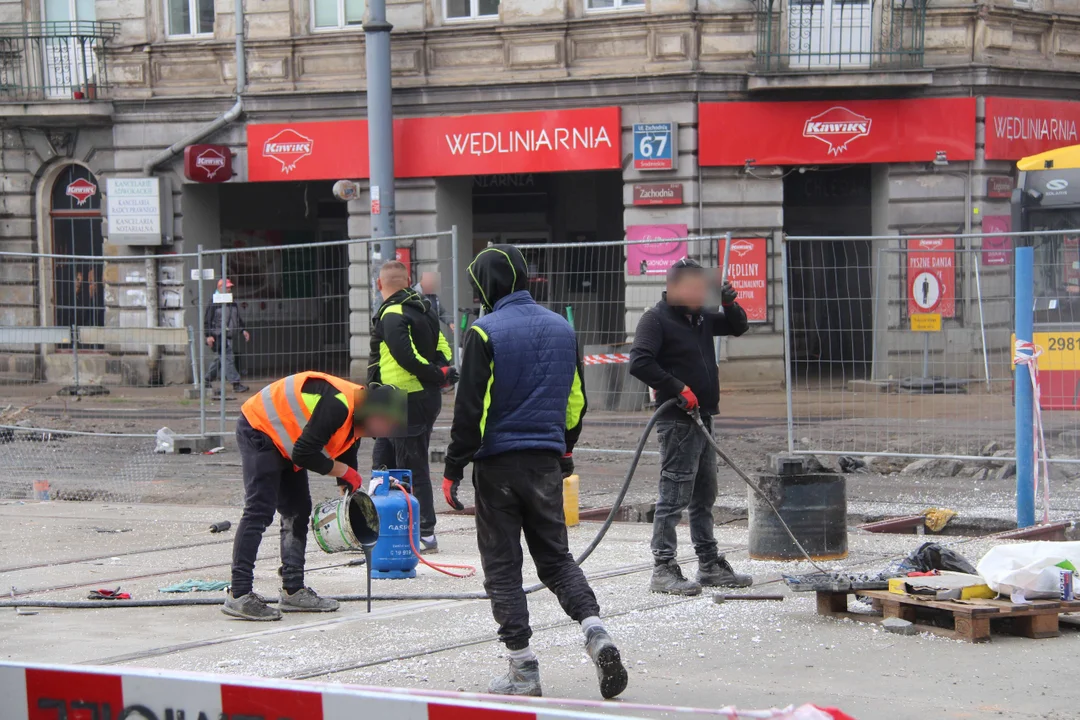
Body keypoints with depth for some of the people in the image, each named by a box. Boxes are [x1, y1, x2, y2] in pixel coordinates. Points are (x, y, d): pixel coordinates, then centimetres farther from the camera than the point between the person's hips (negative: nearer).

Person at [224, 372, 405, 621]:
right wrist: (343, 471, -16)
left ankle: (294, 591, 15)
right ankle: (239, 596, -18)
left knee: (298, 511, 10)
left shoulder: (355, 417, 2)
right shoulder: (336, 406, -30)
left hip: (285, 443, 10)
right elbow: (304, 455, -29)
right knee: (259, 512, -16)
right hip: (258, 431, -10)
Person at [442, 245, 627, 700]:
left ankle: (523, 670, 2)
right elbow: (576, 401, 16)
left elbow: (470, 407, -13)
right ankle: (595, 633, -9)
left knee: (502, 567, 4)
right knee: (556, 557, 14)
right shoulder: (562, 328, 7)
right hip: (546, 462, 5)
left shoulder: (485, 333, -11)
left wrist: (453, 469, -8)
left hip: (498, 464, -5)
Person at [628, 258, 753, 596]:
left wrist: (729, 305, 6)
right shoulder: (656, 318, -10)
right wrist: (678, 388, -22)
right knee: (675, 494, -10)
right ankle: (664, 569, -7)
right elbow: (639, 362, -21)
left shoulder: (700, 317, 15)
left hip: (702, 418, 9)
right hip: (677, 420, -9)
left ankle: (710, 566, 23)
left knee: (704, 495, 15)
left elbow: (738, 327, 27)